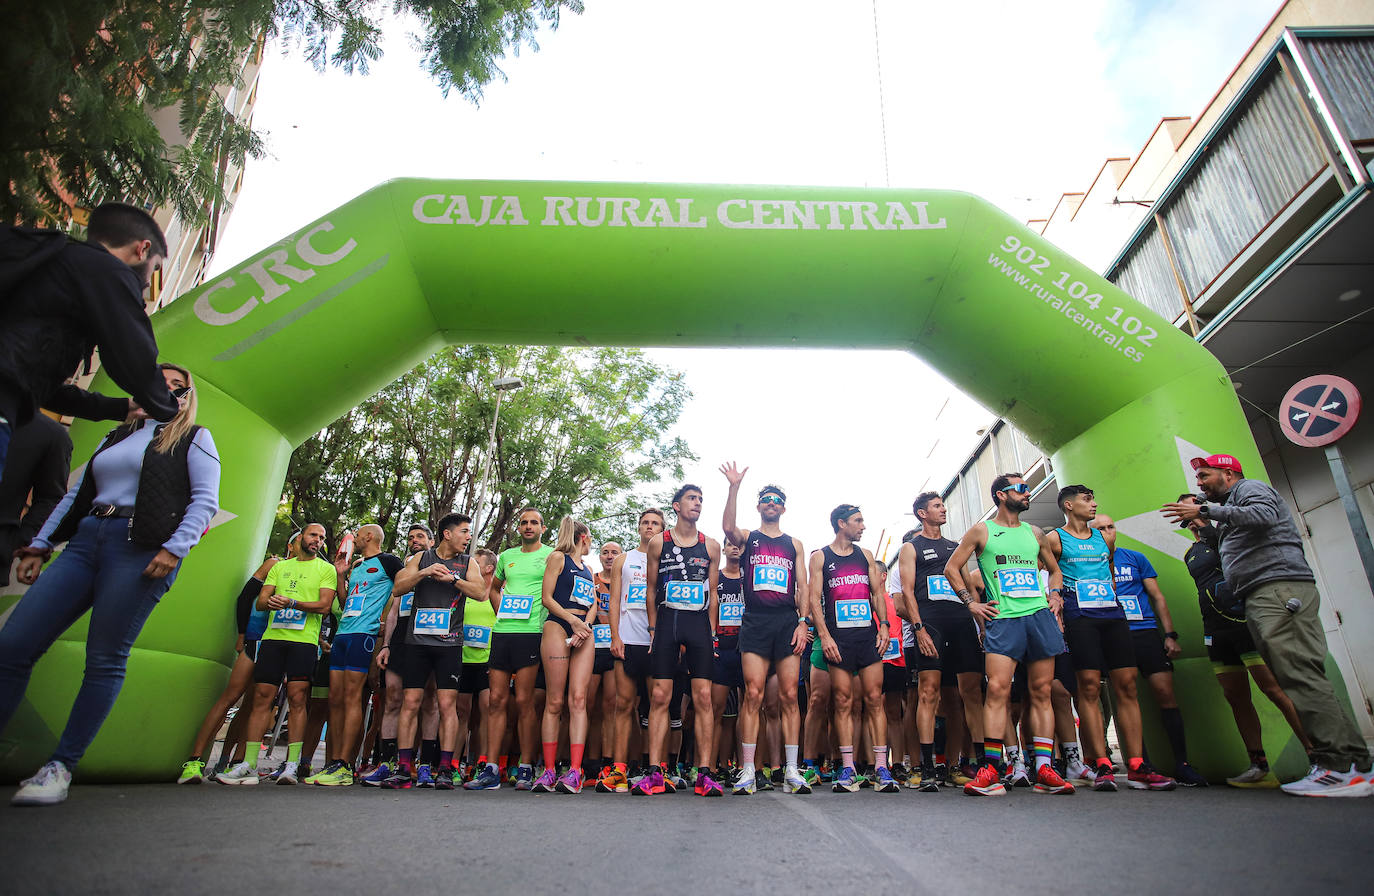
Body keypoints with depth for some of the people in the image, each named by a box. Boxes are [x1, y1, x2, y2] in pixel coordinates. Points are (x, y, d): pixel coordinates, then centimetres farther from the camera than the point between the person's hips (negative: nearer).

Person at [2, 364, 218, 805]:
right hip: (85, 541, 6)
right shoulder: (116, 437, 24)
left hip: (142, 550, -5)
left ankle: (60, 768, 3)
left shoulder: (194, 439, 9)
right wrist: (39, 545, 13)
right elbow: (75, 494, 23)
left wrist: (174, 549, -15)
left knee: (104, 663, -6)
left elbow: (205, 500, -3)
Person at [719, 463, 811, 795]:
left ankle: (792, 772, 4)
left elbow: (802, 586, 13)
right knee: (753, 694, -9)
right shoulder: (748, 538, 12)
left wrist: (803, 622, 0)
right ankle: (747, 772, -4)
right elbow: (728, 528, -12)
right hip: (755, 622, -2)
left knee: (789, 696, -1)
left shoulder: (794, 544, 18)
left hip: (788, 622, 2)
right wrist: (734, 487, -16)